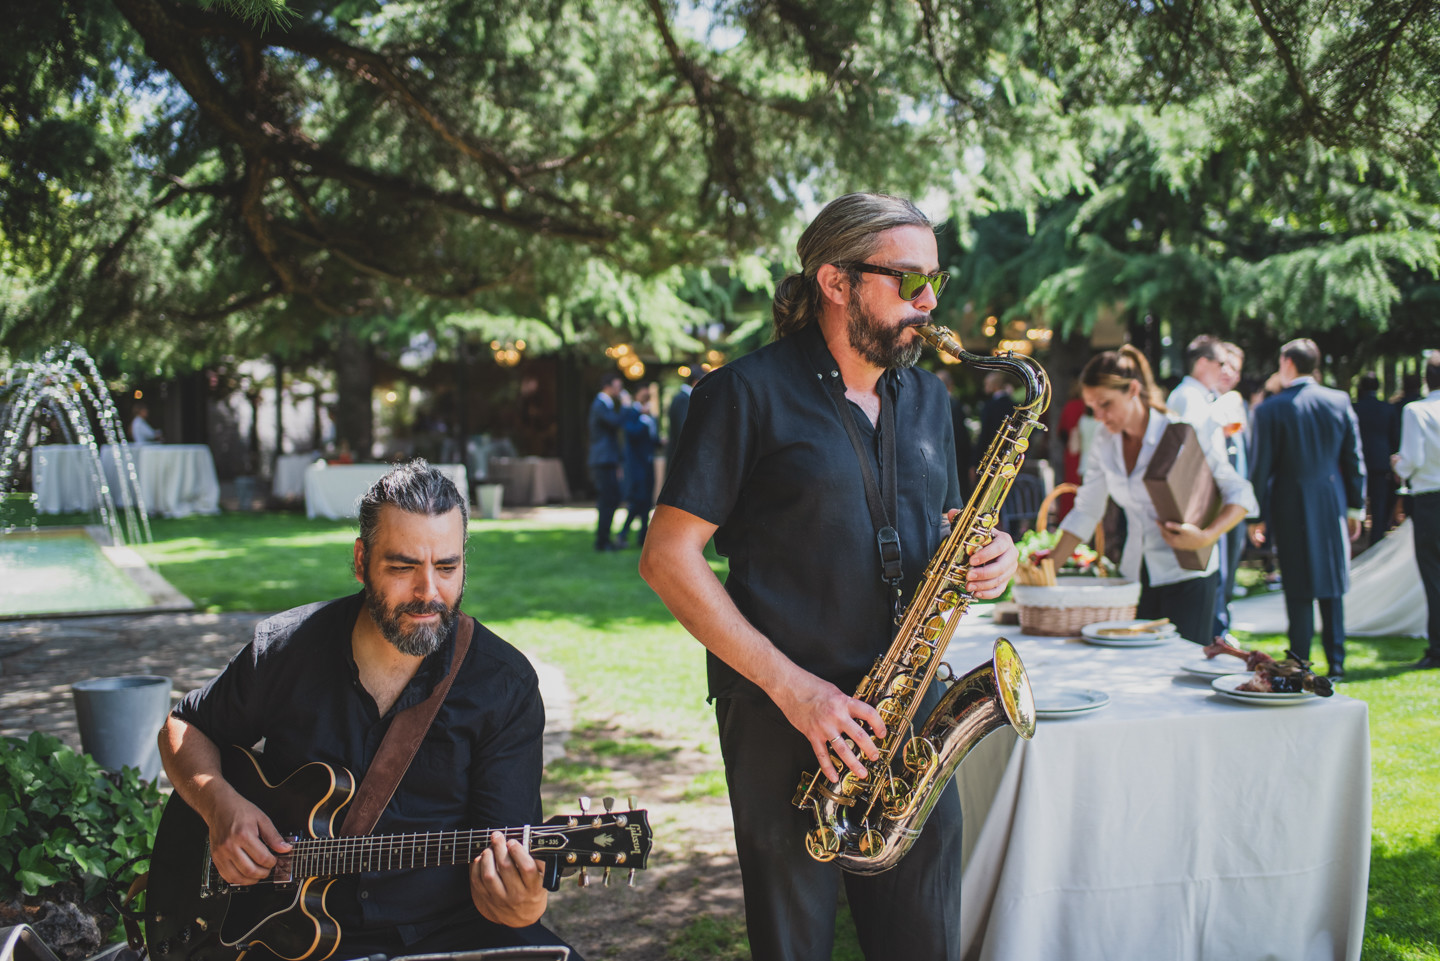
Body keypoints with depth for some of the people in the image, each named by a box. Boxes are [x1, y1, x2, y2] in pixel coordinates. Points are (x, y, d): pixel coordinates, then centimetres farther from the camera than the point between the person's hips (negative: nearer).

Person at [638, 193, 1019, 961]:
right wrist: (789, 686, -16)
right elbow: (668, 558, -10)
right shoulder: (750, 392, -7)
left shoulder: (926, 398, 14)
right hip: (784, 719, -5)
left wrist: (985, 560, -1)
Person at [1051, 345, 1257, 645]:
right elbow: (1085, 512, 10)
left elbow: (1241, 496, -11)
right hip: (1137, 576, 5)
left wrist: (1205, 538, -26)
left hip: (1187, 577, -5)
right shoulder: (1106, 443, 4)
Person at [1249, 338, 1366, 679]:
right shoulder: (1340, 401, 0)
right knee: (1332, 587, 12)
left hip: (1291, 508, -3)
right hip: (1332, 505, 3)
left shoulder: (1271, 409, -11)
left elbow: (1261, 467, -8)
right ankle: (1336, 664, 16)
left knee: (1298, 590, 3)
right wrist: (1355, 506, 14)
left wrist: (1257, 517, 1)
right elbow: (1354, 460, 5)